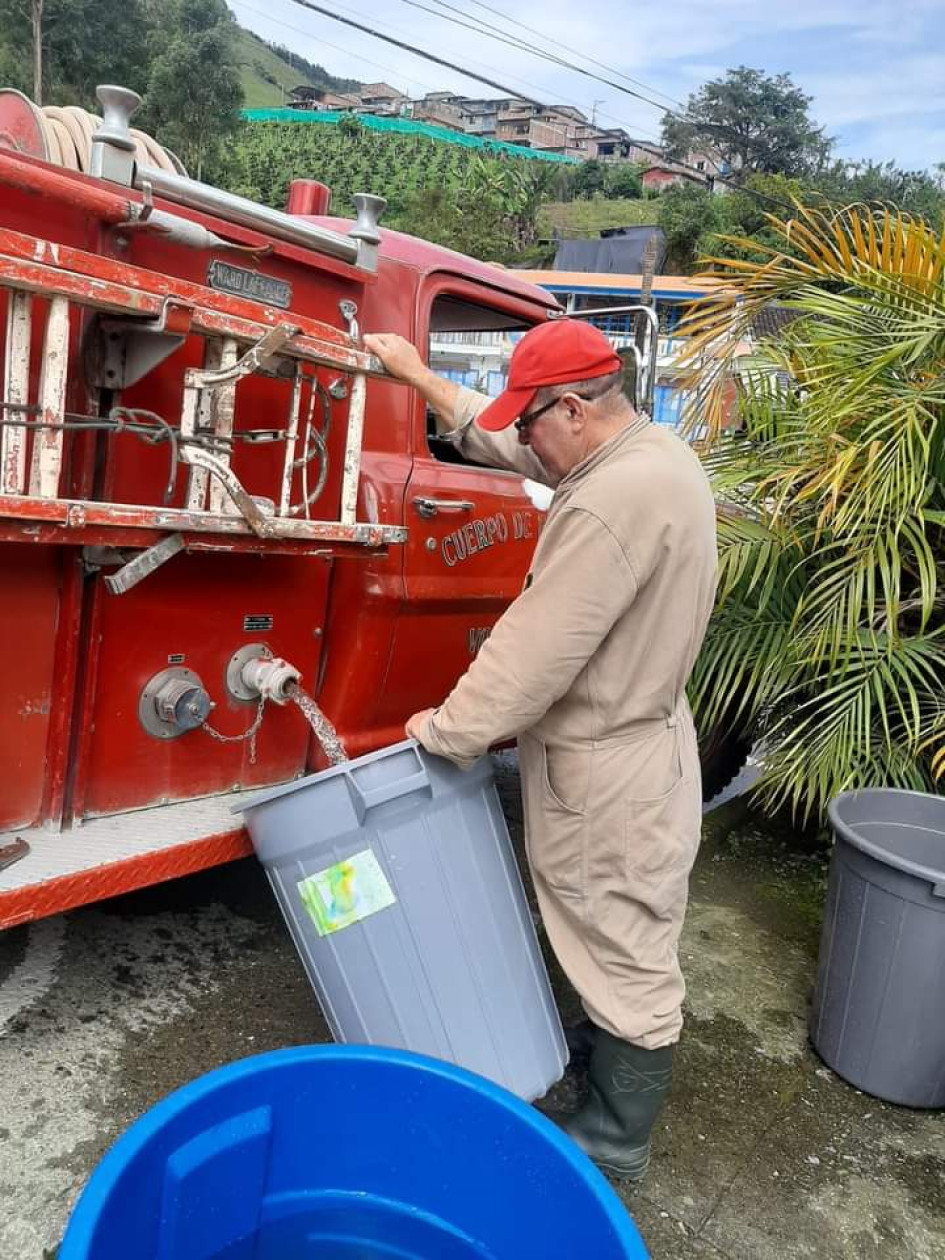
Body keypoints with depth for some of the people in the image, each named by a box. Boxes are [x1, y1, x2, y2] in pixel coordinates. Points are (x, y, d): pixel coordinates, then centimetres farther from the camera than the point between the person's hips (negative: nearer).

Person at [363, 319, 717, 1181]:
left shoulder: (615, 502, -29)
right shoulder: (653, 452, 4)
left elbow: (537, 648, -26)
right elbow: (495, 438, 15)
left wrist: (447, 731, -14)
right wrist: (417, 375, 17)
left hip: (608, 770, -10)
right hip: (631, 734, 10)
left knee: (625, 945, 7)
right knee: (620, 933, 25)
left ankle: (615, 1141, 25)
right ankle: (611, 1041, 46)